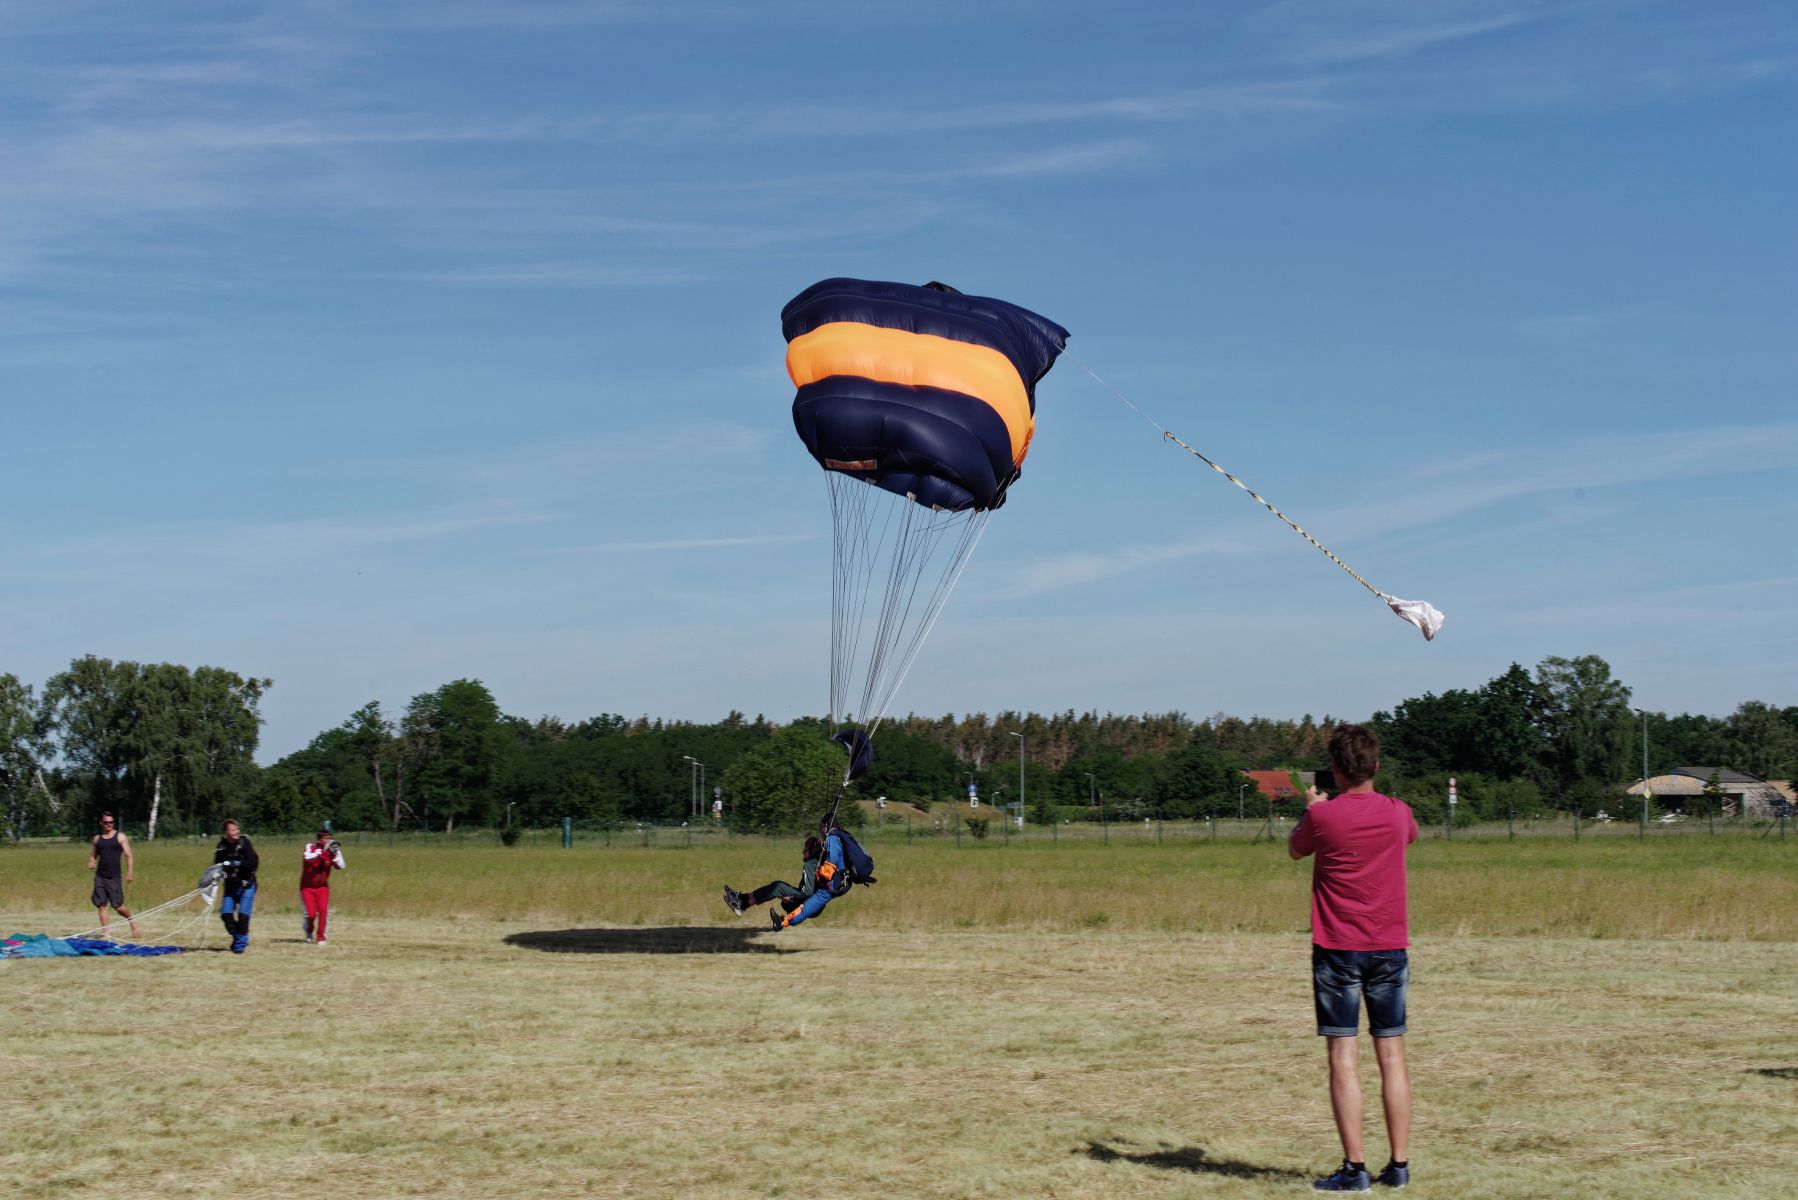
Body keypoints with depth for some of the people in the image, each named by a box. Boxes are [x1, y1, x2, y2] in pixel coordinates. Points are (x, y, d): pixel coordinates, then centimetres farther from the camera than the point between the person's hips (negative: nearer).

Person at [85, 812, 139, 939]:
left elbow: (128, 856, -2)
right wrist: (91, 862, -4)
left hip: (114, 877, -4)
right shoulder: (97, 838, 11)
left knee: (117, 906, -5)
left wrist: (130, 873, -11)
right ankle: (105, 932, 4)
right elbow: (92, 855, 19)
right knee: (101, 905, -1)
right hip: (99, 876, 4)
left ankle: (132, 920, 21)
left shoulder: (120, 837, 1)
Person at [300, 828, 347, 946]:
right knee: (311, 913, -9)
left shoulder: (332, 851, -3)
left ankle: (320, 936, -1)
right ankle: (309, 932, 22)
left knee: (323, 910, -16)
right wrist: (324, 850, -40)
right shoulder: (310, 847, -11)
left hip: (323, 887, 2)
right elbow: (308, 859, -34)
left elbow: (341, 866, -14)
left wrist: (335, 853, -27)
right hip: (307, 887, -2)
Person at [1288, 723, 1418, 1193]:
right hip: (1390, 949, 3)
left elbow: (1294, 849, 11)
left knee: (1344, 1060, -2)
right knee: (1392, 1056, 8)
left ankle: (1355, 1168, -5)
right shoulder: (1398, 813, 0)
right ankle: (1399, 1164, 9)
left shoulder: (1322, 816, -11)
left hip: (1337, 949, -3)